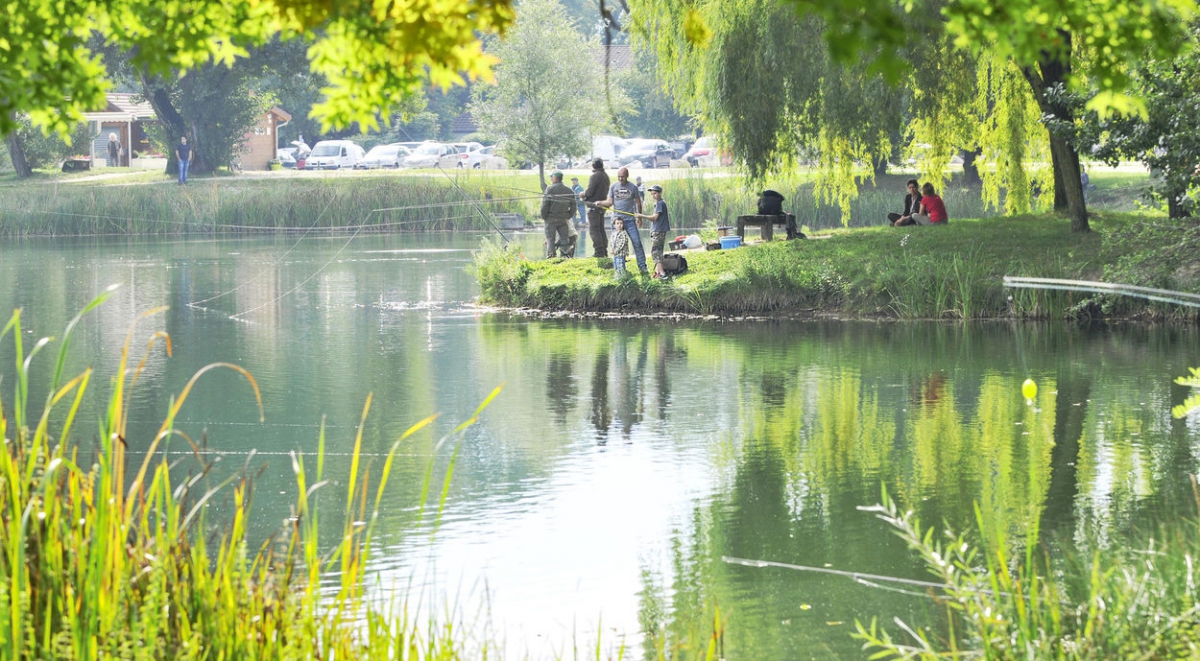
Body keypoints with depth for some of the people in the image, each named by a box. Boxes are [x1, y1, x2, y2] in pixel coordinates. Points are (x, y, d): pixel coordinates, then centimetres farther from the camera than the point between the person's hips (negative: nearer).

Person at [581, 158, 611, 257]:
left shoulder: (594, 176, -16)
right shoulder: (605, 176, 12)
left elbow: (589, 192, -20)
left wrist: (583, 194, 2)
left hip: (594, 205, -9)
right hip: (602, 205, 9)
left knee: (593, 230, -7)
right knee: (601, 229, 15)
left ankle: (598, 252, -12)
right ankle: (604, 251, 17)